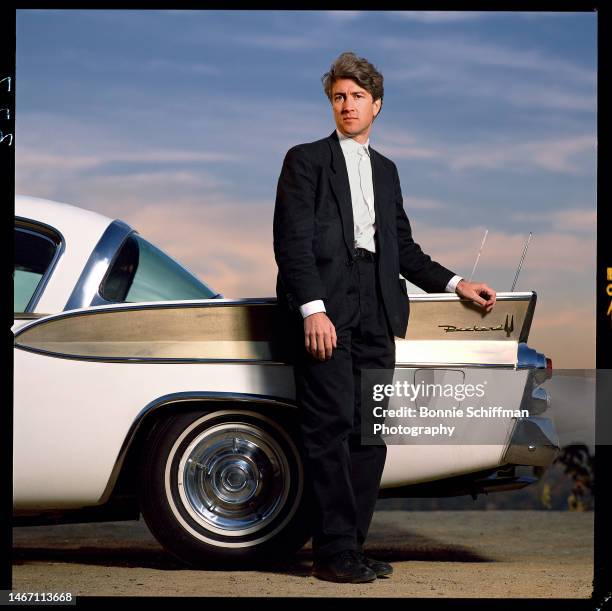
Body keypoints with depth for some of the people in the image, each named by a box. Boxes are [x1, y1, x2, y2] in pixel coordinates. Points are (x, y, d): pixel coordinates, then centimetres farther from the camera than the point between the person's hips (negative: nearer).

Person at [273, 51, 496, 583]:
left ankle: (353, 545, 8)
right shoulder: (306, 160, 7)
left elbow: (404, 249, 26)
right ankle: (334, 552, -8)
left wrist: (456, 283, 14)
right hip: (325, 306, -6)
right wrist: (313, 309, -16)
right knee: (331, 427, -10)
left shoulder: (386, 170, 24)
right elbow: (292, 240, -5)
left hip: (376, 310, 6)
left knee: (371, 432, 3)